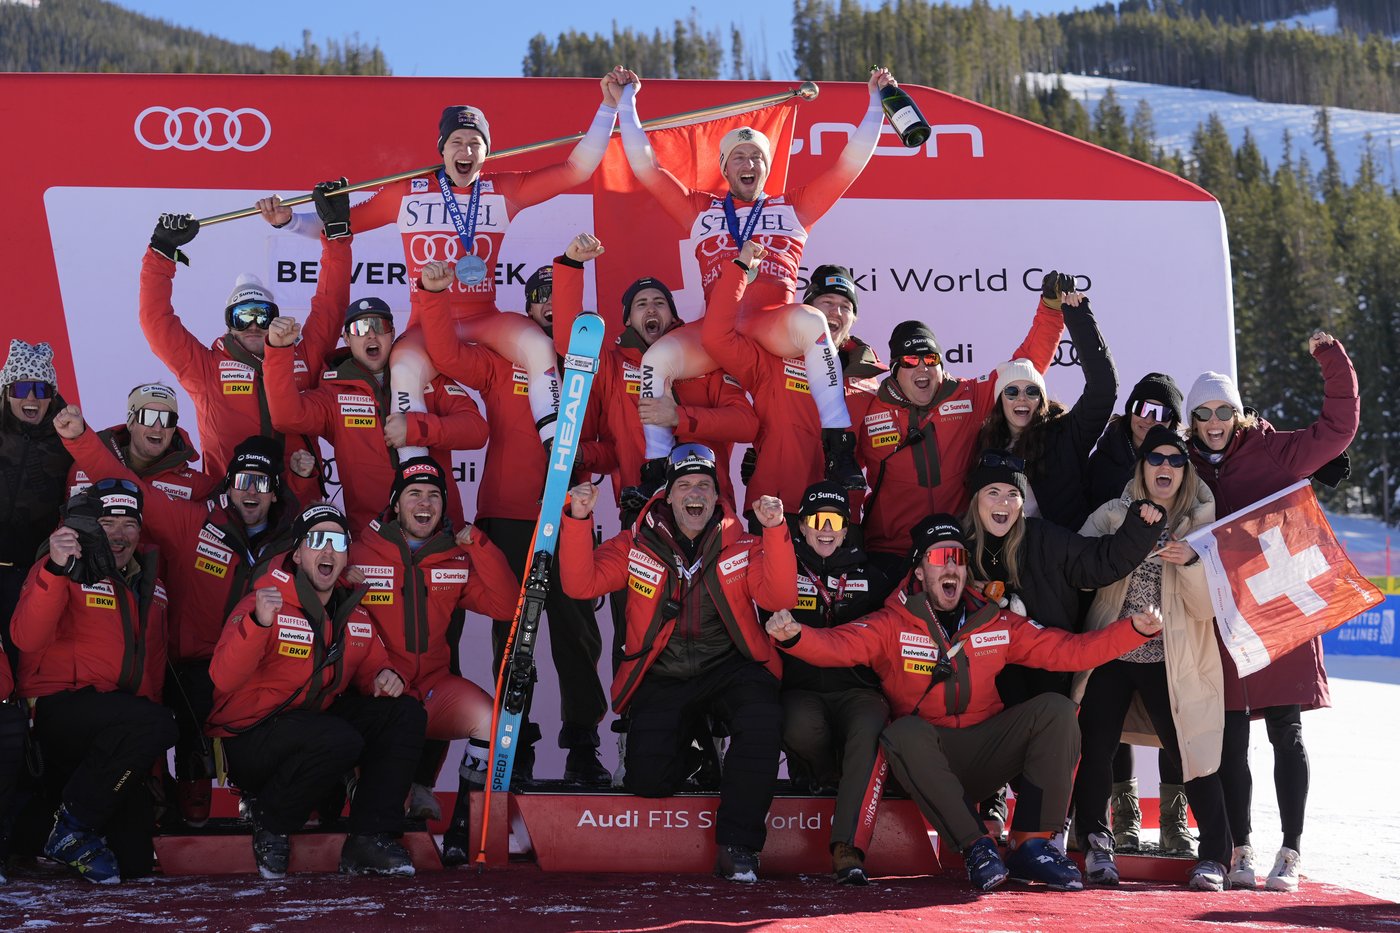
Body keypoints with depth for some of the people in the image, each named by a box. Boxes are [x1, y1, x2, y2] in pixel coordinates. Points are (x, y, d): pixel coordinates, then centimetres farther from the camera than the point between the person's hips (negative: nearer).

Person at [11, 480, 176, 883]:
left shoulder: (148, 581, 16)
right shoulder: (65, 569, -3)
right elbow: (27, 640, -20)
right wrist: (56, 569, -33)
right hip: (56, 710, -6)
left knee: (134, 862, -3)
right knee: (157, 724, -34)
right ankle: (70, 831, -17)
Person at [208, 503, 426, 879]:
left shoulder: (354, 613, 6)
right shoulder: (266, 602, -15)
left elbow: (371, 666, 19)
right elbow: (224, 681, -26)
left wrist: (385, 677, -6)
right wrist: (258, 623, -42)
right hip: (250, 740, -7)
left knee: (405, 714, -5)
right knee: (340, 740, -33)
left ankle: (370, 840, -5)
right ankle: (270, 817, -7)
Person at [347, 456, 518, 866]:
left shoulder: (457, 558, 8)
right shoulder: (360, 555, -1)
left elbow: (507, 605, -1)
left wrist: (477, 543, -8)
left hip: (435, 685, 3)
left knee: (489, 719, -24)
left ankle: (462, 829, -10)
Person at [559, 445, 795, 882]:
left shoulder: (742, 546, 2)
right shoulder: (637, 544, 3)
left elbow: (778, 597, -14)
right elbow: (581, 584, -8)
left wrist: (775, 530, -27)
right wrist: (578, 519, -21)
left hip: (729, 669, 0)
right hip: (662, 679, 1)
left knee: (763, 718, -33)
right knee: (647, 780, -17)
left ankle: (737, 847, -18)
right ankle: (684, 753, 25)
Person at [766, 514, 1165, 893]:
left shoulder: (997, 624, 10)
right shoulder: (892, 625, -1)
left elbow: (1068, 650, 7)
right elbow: (837, 645, -17)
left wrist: (1134, 629, -5)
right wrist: (793, 635, -38)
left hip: (987, 756, 3)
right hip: (926, 761, -3)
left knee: (1055, 709, -16)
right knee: (904, 732, -35)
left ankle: (1031, 844, -17)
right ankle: (976, 845, -28)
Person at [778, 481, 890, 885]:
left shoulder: (867, 577, 20)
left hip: (856, 689, 1)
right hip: (801, 689, -1)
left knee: (869, 726, -35)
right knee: (802, 727, -37)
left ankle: (847, 848, -39)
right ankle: (823, 774, 1)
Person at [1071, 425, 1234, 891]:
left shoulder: (1202, 523, 3)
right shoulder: (1111, 515, 5)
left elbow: (1207, 608, -4)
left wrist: (1189, 563, -22)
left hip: (1171, 662, -1)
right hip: (1111, 654, 1)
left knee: (1190, 755, -4)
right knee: (1094, 749, -6)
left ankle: (1214, 856, 15)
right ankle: (1096, 844, 15)